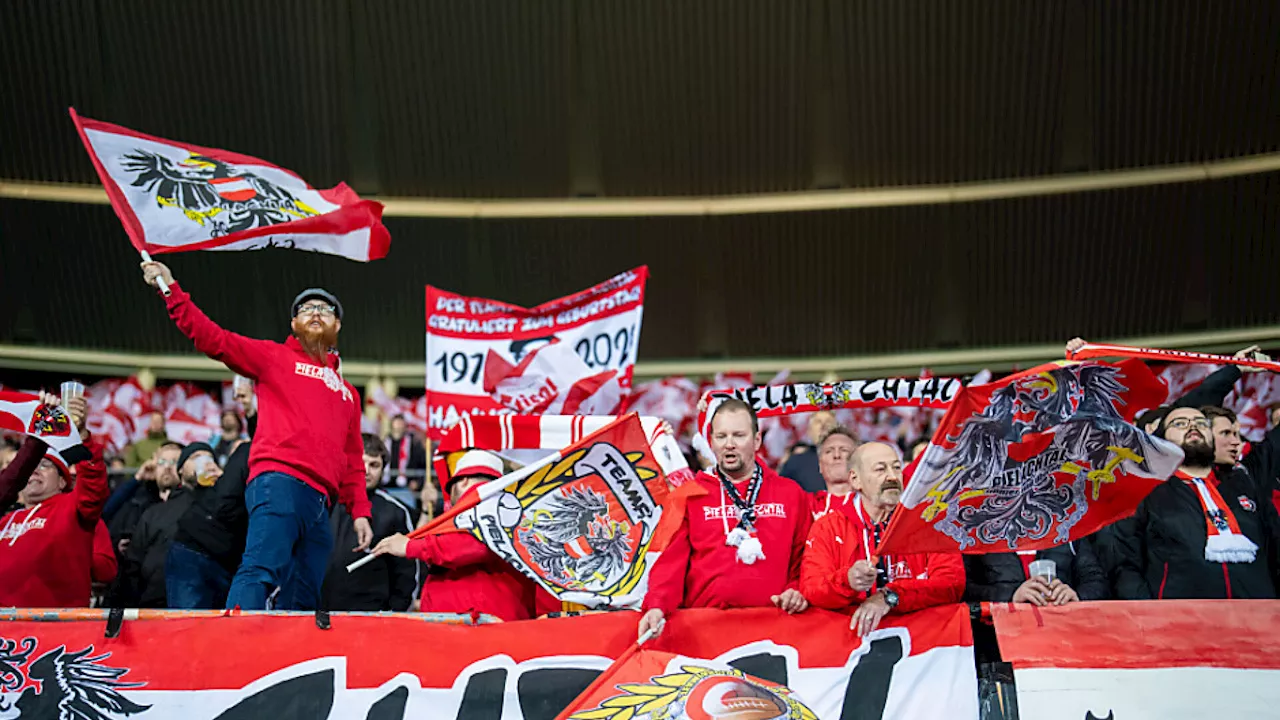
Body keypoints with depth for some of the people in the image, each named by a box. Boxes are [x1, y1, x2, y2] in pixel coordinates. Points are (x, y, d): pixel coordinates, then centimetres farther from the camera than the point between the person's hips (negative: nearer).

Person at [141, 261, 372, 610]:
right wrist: (171, 290, -2)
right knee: (262, 569, -27)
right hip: (279, 483, -6)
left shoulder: (347, 393, 29)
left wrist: (360, 511, 16)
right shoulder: (274, 357, 15)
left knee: (303, 602, 2)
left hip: (320, 502, 6)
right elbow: (213, 339, 5)